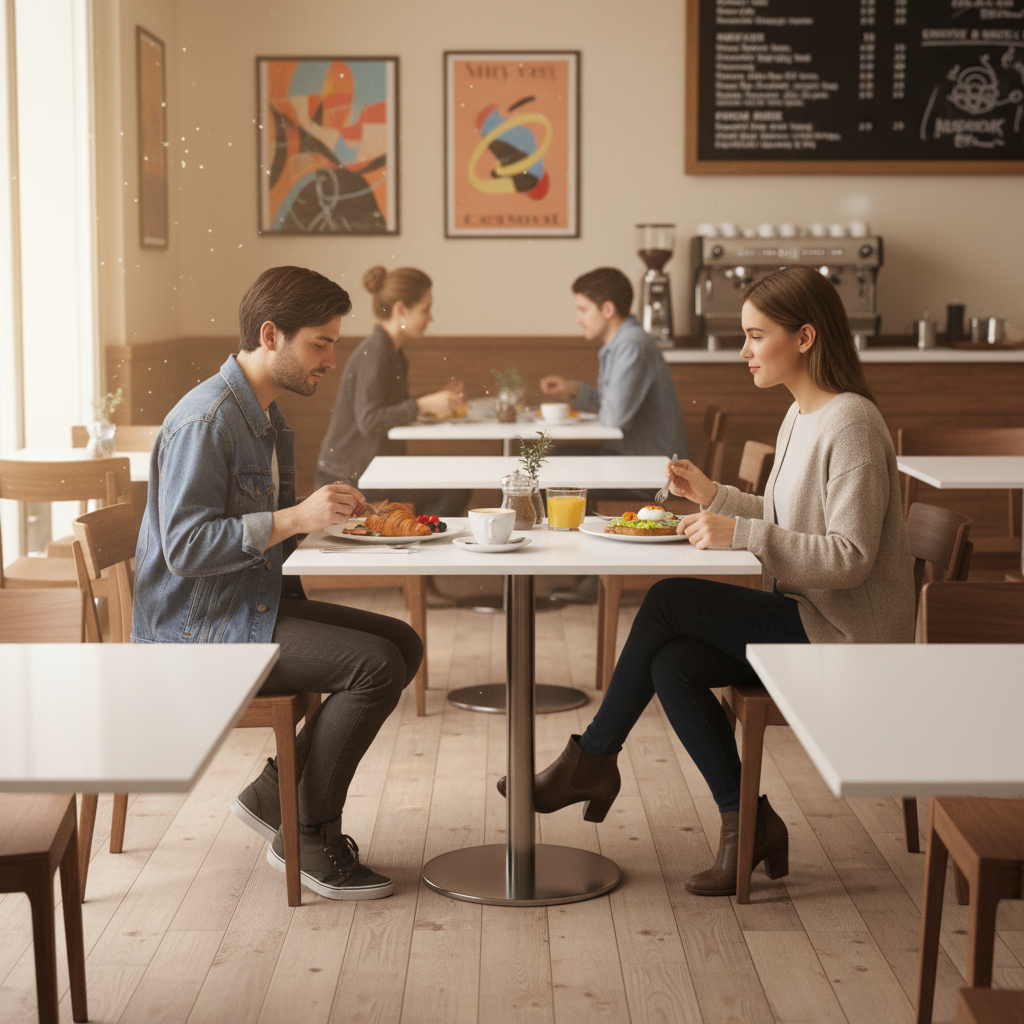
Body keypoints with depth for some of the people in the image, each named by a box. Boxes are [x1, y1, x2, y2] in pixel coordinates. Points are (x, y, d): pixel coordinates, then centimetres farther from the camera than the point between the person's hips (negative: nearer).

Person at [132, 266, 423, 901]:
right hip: (194, 631, -10)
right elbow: (184, 550, -25)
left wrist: (327, 516, 4)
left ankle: (276, 791, 8)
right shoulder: (205, 420, -19)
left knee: (403, 644, 5)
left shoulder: (268, 418, 15)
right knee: (377, 664, -21)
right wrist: (296, 517, -29)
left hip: (254, 605, 10)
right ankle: (310, 838, -6)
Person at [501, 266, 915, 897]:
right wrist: (716, 497, 8)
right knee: (673, 665, -11)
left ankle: (593, 758, 2)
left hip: (844, 634, -9)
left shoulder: (851, 424, -18)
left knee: (670, 601, -14)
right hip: (807, 621, 9)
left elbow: (849, 558, -24)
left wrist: (741, 532, -29)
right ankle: (748, 824, -2)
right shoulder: (800, 417, 13)